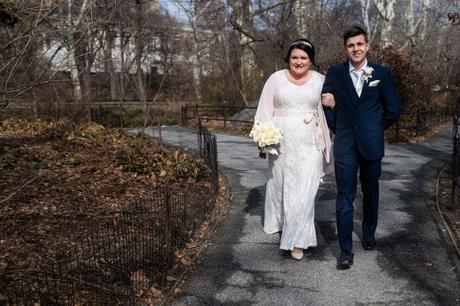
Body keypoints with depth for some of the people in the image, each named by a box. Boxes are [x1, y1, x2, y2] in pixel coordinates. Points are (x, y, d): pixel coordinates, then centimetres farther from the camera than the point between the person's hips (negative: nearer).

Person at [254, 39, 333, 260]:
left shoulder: (320, 80, 4)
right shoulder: (276, 79, 4)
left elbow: (327, 111, 4)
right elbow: (265, 110, 5)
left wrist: (326, 146, 1)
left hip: (309, 144, -1)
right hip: (281, 141, 1)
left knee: (304, 190, -6)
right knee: (280, 184, 15)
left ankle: (297, 239, 2)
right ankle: (282, 221, 41)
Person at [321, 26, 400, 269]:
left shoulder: (382, 73, 1)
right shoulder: (334, 73, 2)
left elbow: (392, 110, 7)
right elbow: (325, 105, 8)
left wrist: (374, 130, 7)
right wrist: (336, 129, 1)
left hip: (371, 144, 1)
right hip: (345, 144, -1)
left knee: (370, 192, 15)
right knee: (345, 196, -3)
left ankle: (369, 233, 38)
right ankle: (346, 250, 3)